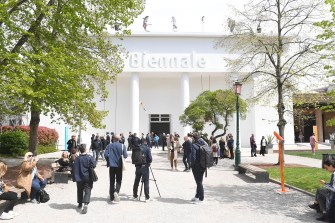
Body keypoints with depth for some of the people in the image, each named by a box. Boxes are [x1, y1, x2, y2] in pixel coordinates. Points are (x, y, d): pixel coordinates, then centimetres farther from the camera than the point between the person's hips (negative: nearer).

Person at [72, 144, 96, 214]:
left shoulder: (77, 159, -3)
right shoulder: (90, 157, -9)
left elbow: (74, 169, -3)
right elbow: (94, 165, -14)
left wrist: (75, 178, 3)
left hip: (79, 178, 2)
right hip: (88, 178, -2)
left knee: (80, 191, 19)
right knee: (87, 191, -3)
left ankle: (80, 204, 33)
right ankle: (85, 204, -22)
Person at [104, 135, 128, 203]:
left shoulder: (109, 145, -2)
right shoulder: (122, 146, -7)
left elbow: (106, 154, -7)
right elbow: (125, 156, -10)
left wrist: (109, 160, 10)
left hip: (112, 165, 2)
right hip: (119, 166, -2)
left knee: (112, 181, 12)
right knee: (119, 180, 7)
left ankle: (112, 197, 17)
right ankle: (116, 191, -19)